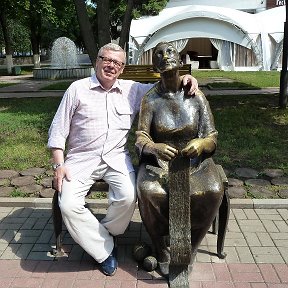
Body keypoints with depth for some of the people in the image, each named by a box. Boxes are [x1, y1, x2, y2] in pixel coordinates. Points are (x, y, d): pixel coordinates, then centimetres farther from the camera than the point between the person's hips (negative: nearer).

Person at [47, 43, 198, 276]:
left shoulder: (132, 90, 9)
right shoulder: (78, 89, 3)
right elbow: (58, 130, 4)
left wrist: (185, 80, -8)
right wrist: (59, 165, -6)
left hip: (117, 158, 1)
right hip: (81, 159, 0)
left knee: (128, 197, -27)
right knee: (69, 205, -22)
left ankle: (104, 235, 5)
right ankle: (105, 250, -1)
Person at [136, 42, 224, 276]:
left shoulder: (197, 97, 1)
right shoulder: (150, 100, 0)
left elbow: (212, 138, -2)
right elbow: (141, 138, -8)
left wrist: (201, 144, -28)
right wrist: (155, 148, -32)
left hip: (194, 159, 1)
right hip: (159, 160, 0)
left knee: (212, 191, -30)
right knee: (149, 192, -33)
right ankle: (164, 253, -8)